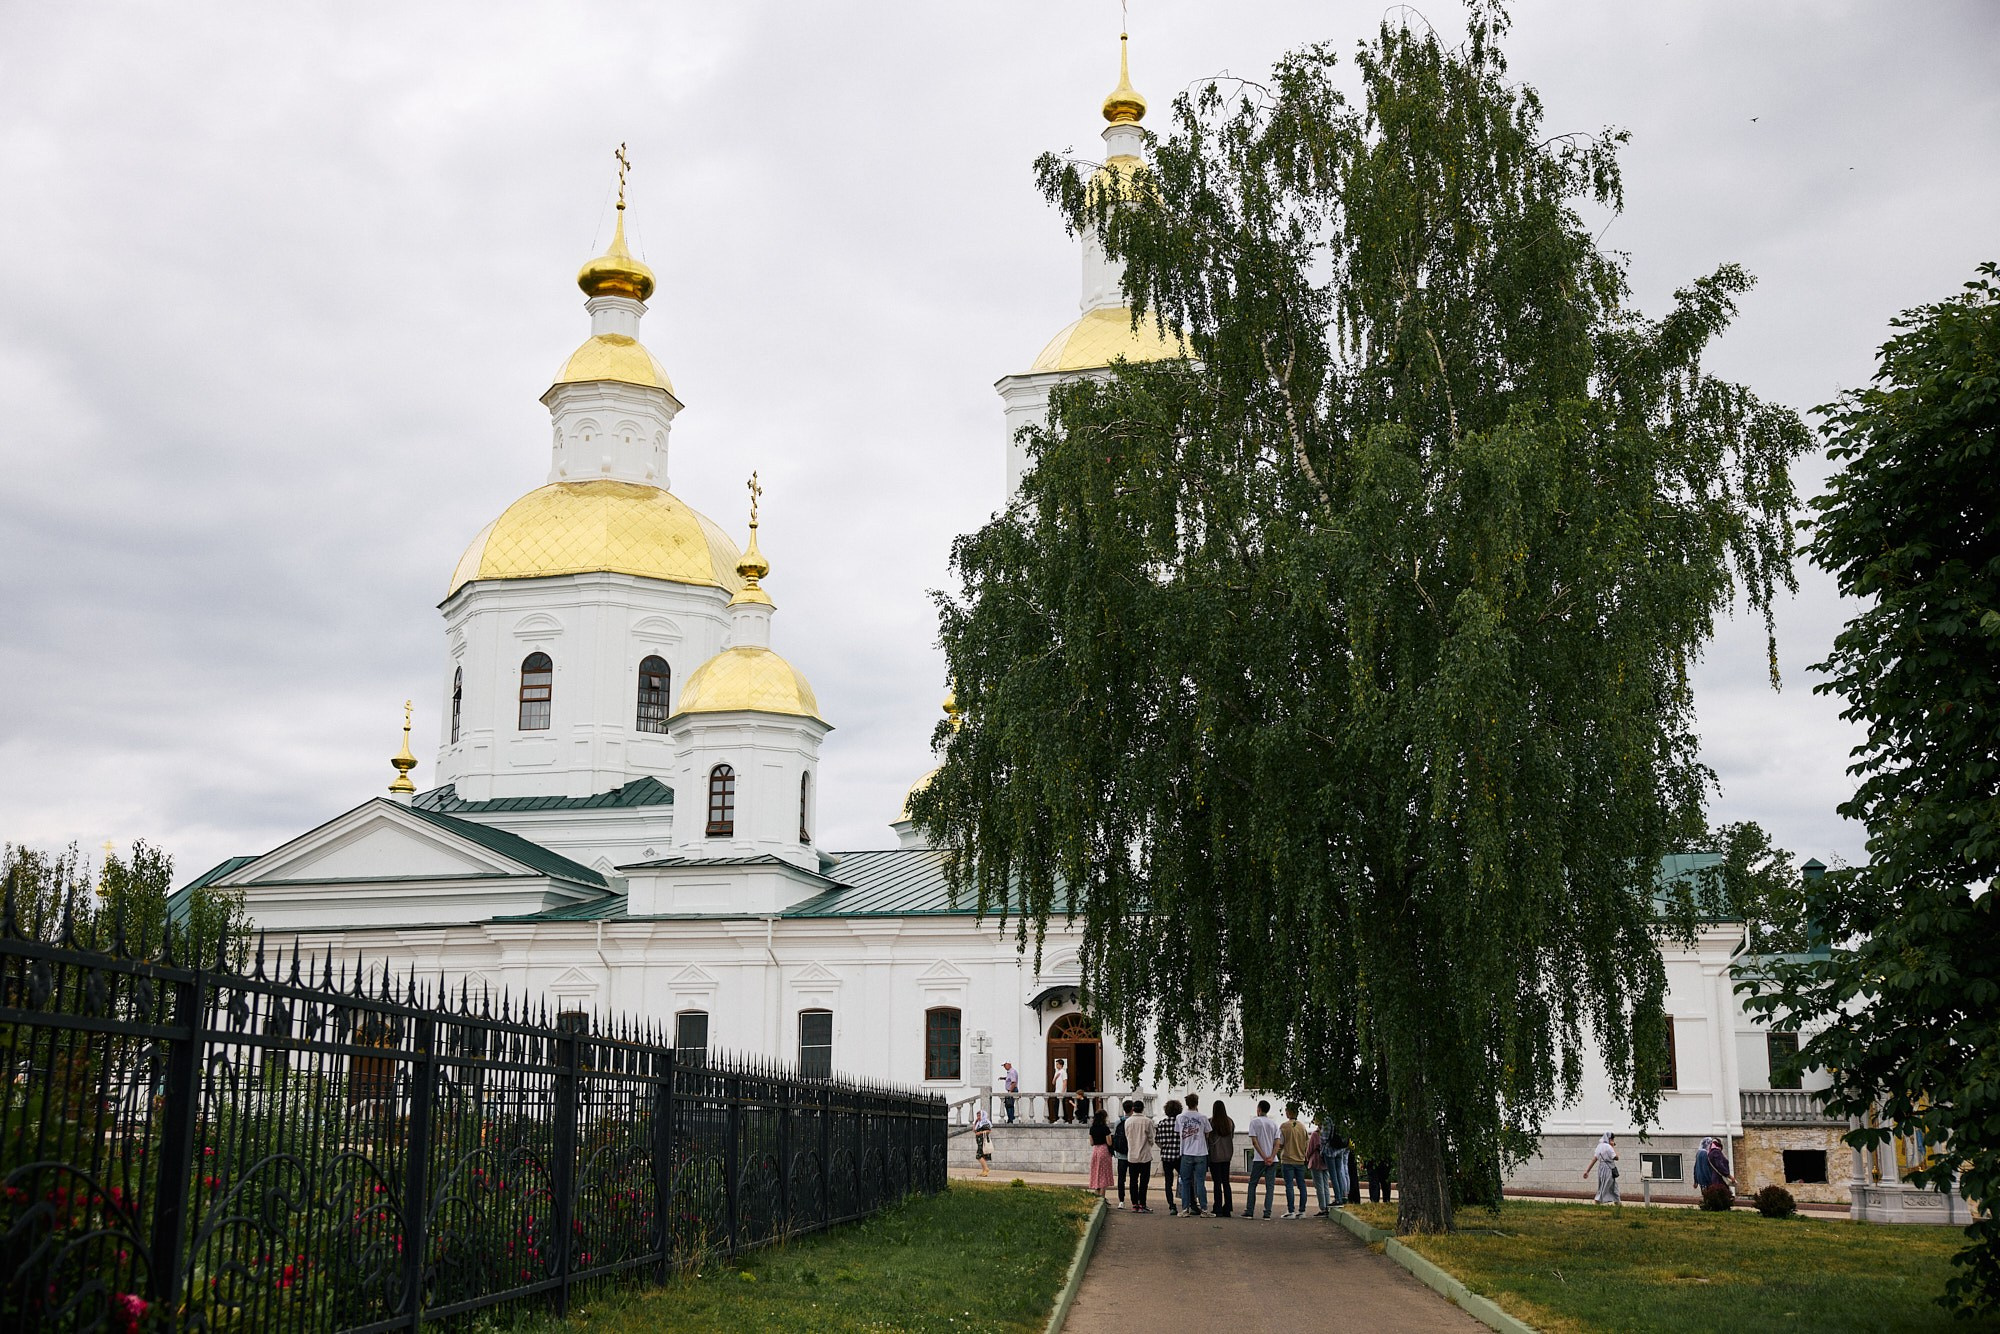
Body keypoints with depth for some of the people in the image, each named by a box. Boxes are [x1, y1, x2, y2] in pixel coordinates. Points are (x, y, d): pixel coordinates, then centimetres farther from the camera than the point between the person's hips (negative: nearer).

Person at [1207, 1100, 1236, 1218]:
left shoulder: (1210, 1122, -13)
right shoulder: (1230, 1122, 0)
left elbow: (1207, 1138, -10)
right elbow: (1232, 1137, 8)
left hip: (1214, 1155, -4)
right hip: (1227, 1155, 4)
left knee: (1217, 1182, 0)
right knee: (1226, 1182, 12)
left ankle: (1218, 1210, -2)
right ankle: (1228, 1208, 11)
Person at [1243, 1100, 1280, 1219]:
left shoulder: (1254, 1122, -1)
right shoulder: (1274, 1124, 10)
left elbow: (1254, 1142, -8)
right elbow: (1277, 1143, 2)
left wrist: (1264, 1157, -9)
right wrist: (1271, 1157, -7)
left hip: (1259, 1159, -3)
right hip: (1273, 1160, 3)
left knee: (1252, 1184, 7)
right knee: (1270, 1186, 2)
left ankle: (1249, 1211, 4)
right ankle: (1267, 1213, -5)